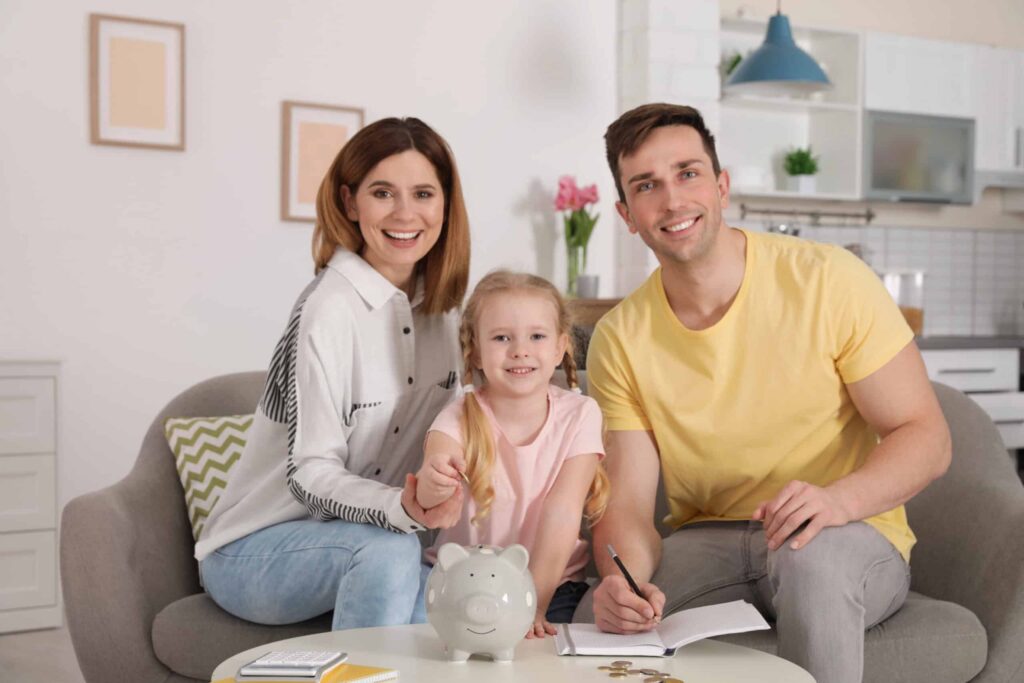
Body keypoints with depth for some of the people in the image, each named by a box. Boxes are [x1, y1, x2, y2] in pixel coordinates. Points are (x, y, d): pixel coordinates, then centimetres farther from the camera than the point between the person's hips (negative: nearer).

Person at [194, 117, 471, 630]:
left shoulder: (440, 305, 1)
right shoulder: (329, 310, -19)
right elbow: (311, 476, -22)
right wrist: (403, 509, -39)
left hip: (365, 532, 6)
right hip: (253, 552, -5)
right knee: (386, 550, -34)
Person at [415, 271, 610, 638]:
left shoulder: (579, 415, -5)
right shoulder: (460, 418, -6)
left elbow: (562, 511, -12)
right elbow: (430, 495, -26)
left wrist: (534, 603, -21)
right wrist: (435, 482, -50)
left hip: (554, 585, 0)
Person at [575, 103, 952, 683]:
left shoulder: (829, 281, -13)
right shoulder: (619, 339, -3)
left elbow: (927, 438, -10)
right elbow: (629, 504, -7)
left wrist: (838, 498, -31)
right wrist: (624, 584, -31)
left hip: (854, 536, -1)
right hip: (708, 543, 2)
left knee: (810, 554, -36)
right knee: (599, 618, -26)